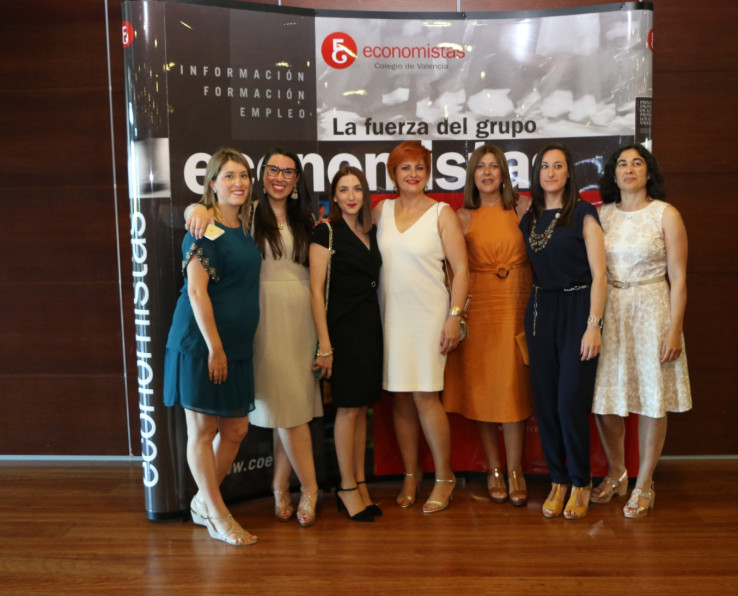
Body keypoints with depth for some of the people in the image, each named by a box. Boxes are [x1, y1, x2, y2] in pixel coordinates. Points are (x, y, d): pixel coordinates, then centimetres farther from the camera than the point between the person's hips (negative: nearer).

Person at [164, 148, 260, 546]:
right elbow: (196, 290, -17)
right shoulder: (204, 229, -11)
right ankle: (217, 516, 16)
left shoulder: (244, 227, 13)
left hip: (236, 345, 8)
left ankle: (203, 502, 30)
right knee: (202, 430, 4)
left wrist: (230, 346, 14)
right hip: (201, 344, -8)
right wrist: (214, 347, -18)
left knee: (236, 430, 12)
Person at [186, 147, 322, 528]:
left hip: (301, 317, 4)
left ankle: (281, 488, 16)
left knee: (292, 402, 4)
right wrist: (202, 209, -25)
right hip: (267, 315, -4)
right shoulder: (249, 214, 2)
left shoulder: (304, 221, 15)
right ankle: (309, 487, 8)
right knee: (285, 402, -4)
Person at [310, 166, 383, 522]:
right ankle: (347, 488, 11)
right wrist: (324, 345, -17)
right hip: (343, 326, -6)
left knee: (362, 407, 10)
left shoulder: (371, 232, 13)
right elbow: (316, 291, -11)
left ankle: (360, 483, 19)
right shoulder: (326, 232, -6)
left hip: (370, 324, 6)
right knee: (348, 408, -2)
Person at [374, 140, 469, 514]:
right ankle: (411, 474, 21)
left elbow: (461, 268, -4)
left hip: (428, 314, -3)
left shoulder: (441, 213, -1)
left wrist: (454, 317, -11)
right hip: (391, 314, 3)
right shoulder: (381, 210, 9)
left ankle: (444, 477, 12)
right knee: (400, 397, 6)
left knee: (424, 396, -5)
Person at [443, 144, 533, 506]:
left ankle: (514, 471, 7)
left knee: (513, 386, -2)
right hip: (478, 307, 1)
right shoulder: (463, 217, 5)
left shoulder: (522, 209, 5)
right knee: (480, 386, 4)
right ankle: (493, 468, 16)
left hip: (516, 306, 0)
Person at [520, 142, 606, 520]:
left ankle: (581, 485, 11)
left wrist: (593, 325, -14)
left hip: (577, 310, -5)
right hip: (540, 312, 5)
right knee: (545, 403, 5)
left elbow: (598, 274, -8)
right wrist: (524, 322, 11)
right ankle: (558, 482, 19)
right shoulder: (528, 219, 12)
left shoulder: (583, 213, -3)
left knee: (571, 403, -7)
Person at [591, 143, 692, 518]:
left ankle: (643, 486, 18)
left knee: (652, 400, 3)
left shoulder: (666, 215, -2)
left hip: (651, 311, -3)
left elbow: (678, 279, -4)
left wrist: (674, 330, -10)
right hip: (608, 313, 3)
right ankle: (616, 473, 29)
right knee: (604, 398, 6)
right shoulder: (602, 214, 7)